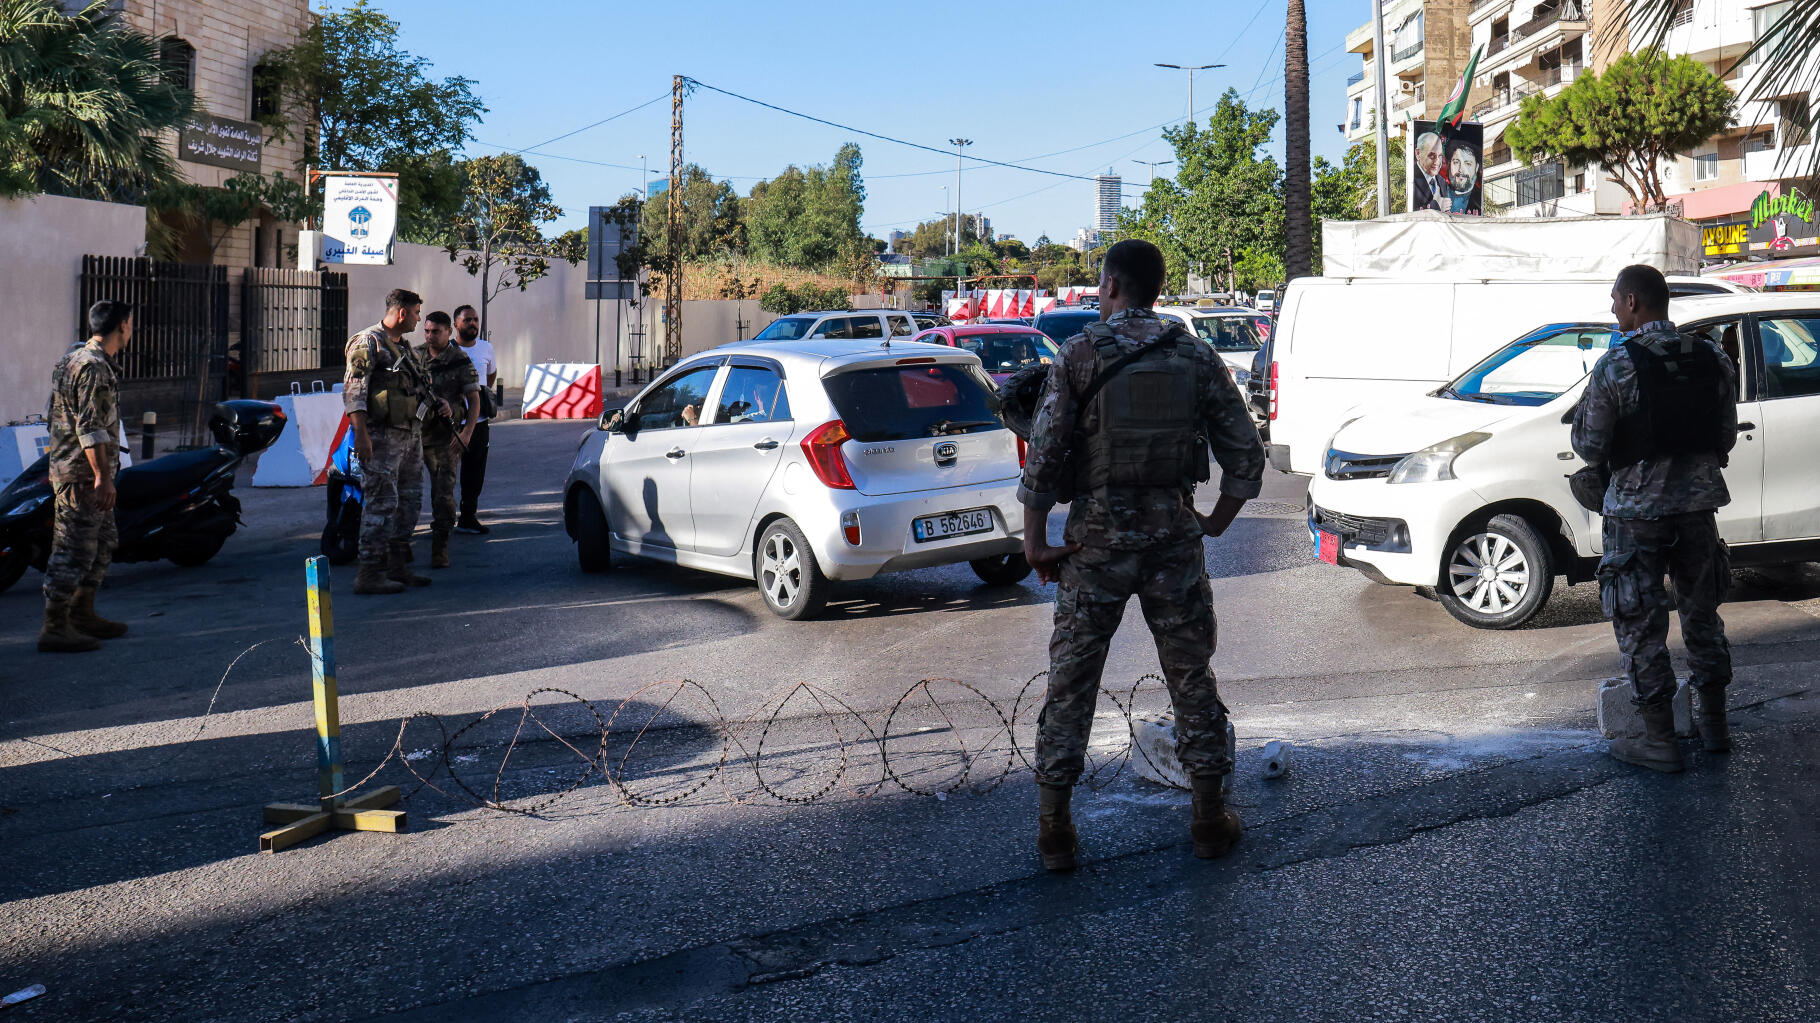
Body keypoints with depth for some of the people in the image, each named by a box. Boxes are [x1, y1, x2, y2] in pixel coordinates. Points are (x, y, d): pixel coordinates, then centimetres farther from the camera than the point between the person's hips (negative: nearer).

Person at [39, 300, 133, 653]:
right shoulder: (94, 367, -17)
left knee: (103, 544, 17)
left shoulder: (73, 358, 17)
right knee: (74, 551, -7)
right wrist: (102, 476, -25)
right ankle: (54, 628, -4)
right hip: (83, 474, -11)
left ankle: (83, 615, 25)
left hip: (70, 468, 11)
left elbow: (55, 420, 25)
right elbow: (90, 428, -23)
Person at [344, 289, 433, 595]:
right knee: (382, 502, -11)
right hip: (382, 437, -10)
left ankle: (398, 566, 22)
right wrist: (361, 432, -23)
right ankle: (369, 573, -9)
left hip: (410, 436, 10)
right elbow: (353, 391, -16)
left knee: (410, 501, 13)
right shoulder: (368, 342, -9)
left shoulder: (402, 346, 19)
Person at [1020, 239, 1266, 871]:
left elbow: (1043, 455, -12)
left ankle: (1054, 826, 11)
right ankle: (1210, 819, 20)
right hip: (1173, 537, 2)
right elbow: (1246, 457, 2)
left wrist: (1034, 540, -3)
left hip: (1097, 540, -2)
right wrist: (1214, 524, 15)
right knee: (1191, 677, 13)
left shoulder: (1079, 355, -6)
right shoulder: (1196, 358, 2)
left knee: (1071, 682, 7)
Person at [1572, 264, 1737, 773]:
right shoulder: (1713, 359, 1)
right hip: (1698, 502, 5)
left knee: (1641, 626, 4)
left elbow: (1589, 448, -11)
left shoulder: (1615, 365, -14)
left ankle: (1660, 741, 7)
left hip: (1638, 508, -5)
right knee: (1702, 614, 19)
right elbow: (1726, 438, 8)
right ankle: (1715, 725, 28)